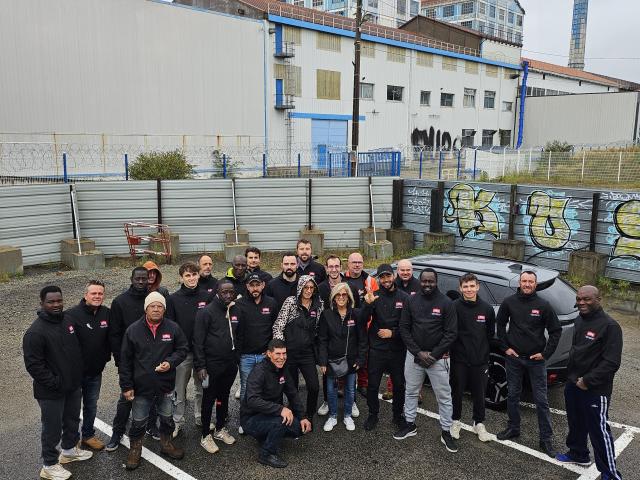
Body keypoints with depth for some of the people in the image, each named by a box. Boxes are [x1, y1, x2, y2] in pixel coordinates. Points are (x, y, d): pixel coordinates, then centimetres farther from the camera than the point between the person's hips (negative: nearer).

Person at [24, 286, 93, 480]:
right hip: (51, 392, -7)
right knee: (53, 428, 8)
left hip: (74, 386, 7)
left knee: (72, 420, 23)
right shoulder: (35, 332, -22)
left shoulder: (67, 321, 0)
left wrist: (78, 375, 12)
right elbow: (33, 365, -22)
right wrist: (55, 383, -19)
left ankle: (70, 450, 46)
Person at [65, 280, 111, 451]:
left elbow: (110, 338, 11)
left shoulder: (106, 313, -3)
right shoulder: (72, 315, -21)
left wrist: (106, 357, 5)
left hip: (95, 372, 5)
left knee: (91, 406, 20)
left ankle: (88, 435, 37)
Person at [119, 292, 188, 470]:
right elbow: (125, 360, -4)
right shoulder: (133, 330, -9)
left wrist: (171, 362, -15)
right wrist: (126, 386, -5)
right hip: (141, 387, -1)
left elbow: (183, 348, 4)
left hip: (166, 385, 2)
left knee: (167, 418, 20)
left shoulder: (173, 328, -7)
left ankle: (166, 444, 42)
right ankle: (135, 450, 34)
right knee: (138, 422, 13)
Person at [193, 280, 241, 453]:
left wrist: (237, 358, 11)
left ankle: (220, 429, 33)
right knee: (209, 400, 5)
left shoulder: (235, 311, 5)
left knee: (224, 397, 17)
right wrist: (200, 366, -16)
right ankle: (206, 436, 18)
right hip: (212, 365, -5)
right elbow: (198, 341, -14)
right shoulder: (206, 312, -13)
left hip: (230, 364, 6)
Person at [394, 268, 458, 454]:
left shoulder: (446, 303, -7)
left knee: (444, 396, 4)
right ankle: (410, 425, 32)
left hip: (438, 357, -3)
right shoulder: (412, 301, 0)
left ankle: (446, 432, 19)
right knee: (411, 391, 15)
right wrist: (418, 352, -9)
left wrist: (434, 355, -13)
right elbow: (404, 328, 1)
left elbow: (451, 332, -8)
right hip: (414, 355, 3)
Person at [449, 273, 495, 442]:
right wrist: (448, 350, -7)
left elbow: (491, 334, 12)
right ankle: (456, 421, 30)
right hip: (459, 359, -2)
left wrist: (484, 351, 11)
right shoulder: (454, 307, -10)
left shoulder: (487, 308, 0)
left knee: (479, 394, 12)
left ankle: (479, 424, 30)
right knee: (457, 392, 10)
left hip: (480, 360, 2)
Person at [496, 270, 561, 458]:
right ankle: (513, 428, 30)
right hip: (514, 357, 2)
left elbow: (556, 330, 0)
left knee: (541, 400, 3)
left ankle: (546, 439, 13)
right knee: (512, 395, 13)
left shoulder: (543, 305, -7)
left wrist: (546, 353, -5)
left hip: (536, 359, -2)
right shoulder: (509, 302, -3)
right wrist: (505, 347, 3)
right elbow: (500, 324, 9)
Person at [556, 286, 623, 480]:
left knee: (599, 431, -1)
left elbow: (612, 363, -20)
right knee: (576, 424, 22)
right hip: (573, 384, 8)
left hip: (595, 390, -8)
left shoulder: (609, 326, -17)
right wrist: (572, 376, 11)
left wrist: (588, 381, -17)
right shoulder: (579, 321, 8)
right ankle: (578, 454, 41)